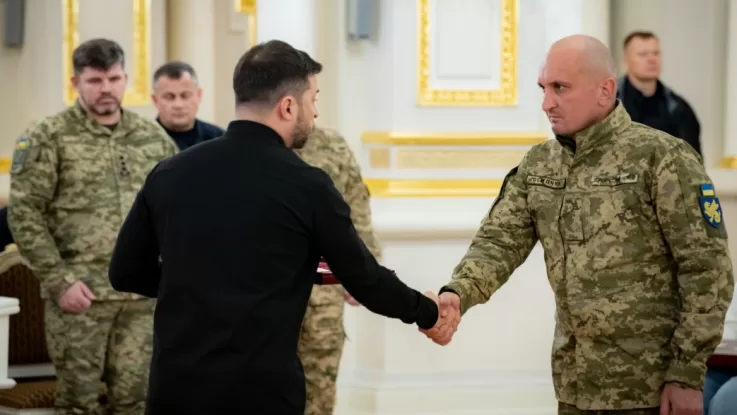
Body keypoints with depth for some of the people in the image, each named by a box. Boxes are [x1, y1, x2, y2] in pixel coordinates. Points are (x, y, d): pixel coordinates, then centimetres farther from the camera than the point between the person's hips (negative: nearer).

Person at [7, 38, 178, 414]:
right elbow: (24, 214, -7)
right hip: (80, 292, -4)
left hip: (143, 294, 4)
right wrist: (58, 280, -12)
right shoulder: (49, 137, -3)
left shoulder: (153, 137, 10)